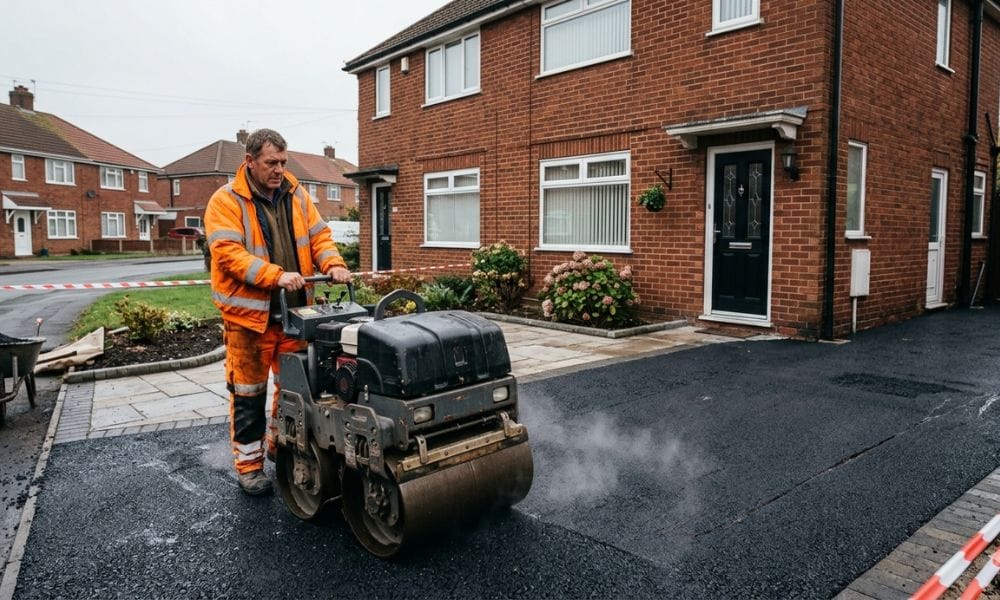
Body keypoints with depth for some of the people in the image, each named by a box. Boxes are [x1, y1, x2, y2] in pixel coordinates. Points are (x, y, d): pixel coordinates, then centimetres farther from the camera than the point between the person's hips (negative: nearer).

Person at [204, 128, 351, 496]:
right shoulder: (226, 201, -8)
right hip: (249, 314, -5)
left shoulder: (296, 195, 8)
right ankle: (249, 464, 20)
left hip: (295, 311, 5)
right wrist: (276, 275, -30)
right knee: (248, 392, 5)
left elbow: (318, 235, 7)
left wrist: (333, 263, -14)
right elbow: (228, 254, -19)